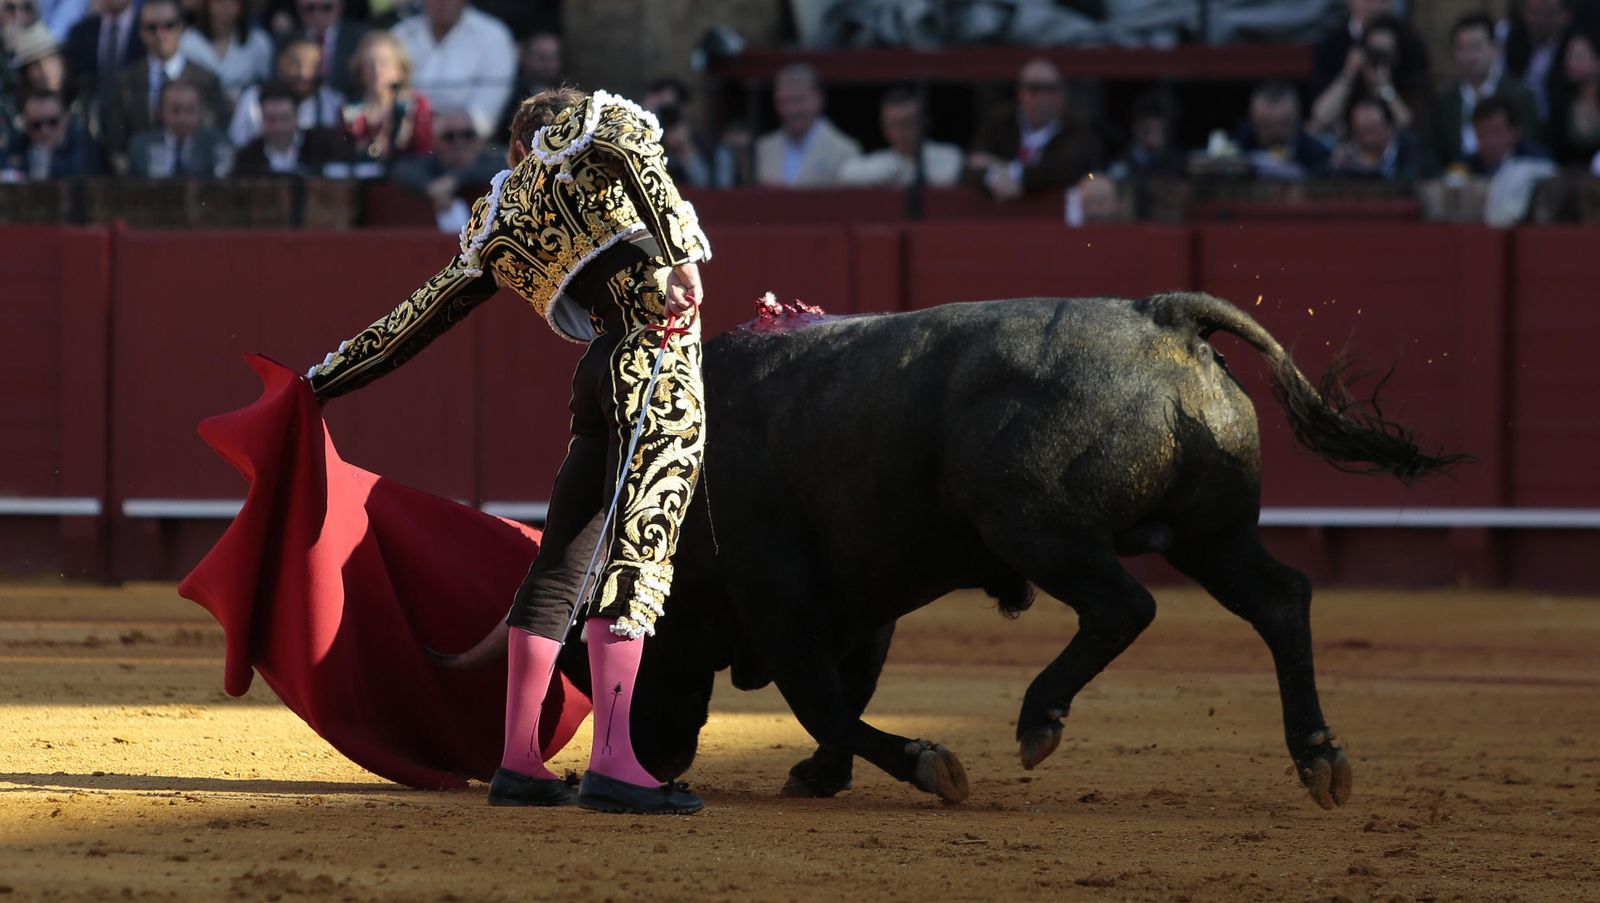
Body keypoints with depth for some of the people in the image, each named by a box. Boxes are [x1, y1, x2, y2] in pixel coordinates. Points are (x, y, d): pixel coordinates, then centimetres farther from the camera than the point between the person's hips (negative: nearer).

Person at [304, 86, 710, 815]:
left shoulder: (498, 227, 23)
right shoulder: (588, 127, 11)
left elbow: (412, 323, 28)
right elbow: (626, 145, -14)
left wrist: (320, 381, 40)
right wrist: (678, 255, -23)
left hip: (601, 377, 6)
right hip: (660, 363, -6)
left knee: (559, 566, 12)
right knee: (637, 562, -12)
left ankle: (518, 763, 13)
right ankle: (615, 767, -20)